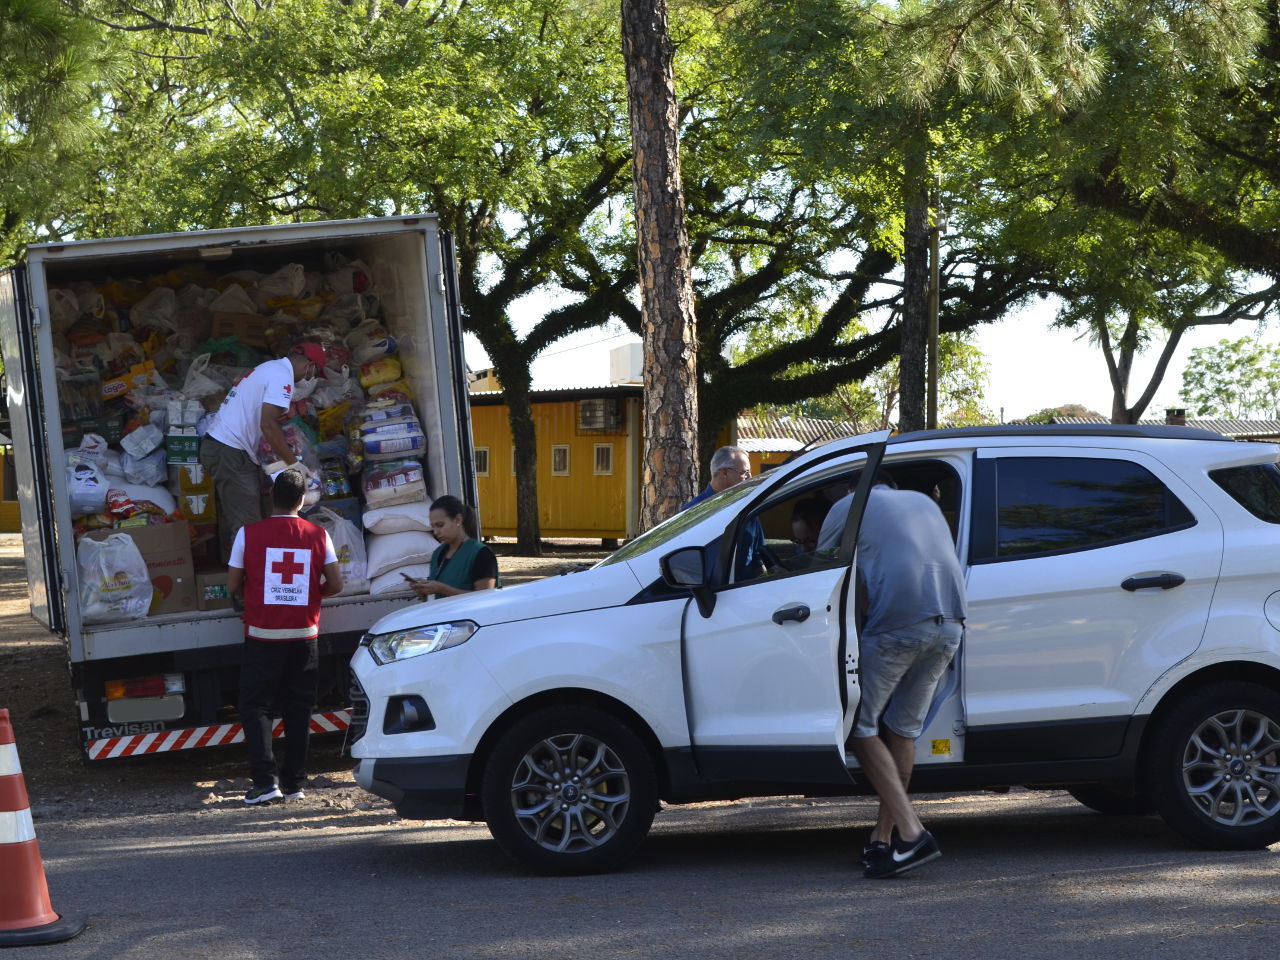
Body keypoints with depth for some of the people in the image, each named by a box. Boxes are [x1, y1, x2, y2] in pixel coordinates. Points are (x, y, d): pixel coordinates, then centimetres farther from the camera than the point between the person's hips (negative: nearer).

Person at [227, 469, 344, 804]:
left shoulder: (249, 534, -5)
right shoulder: (318, 535, -1)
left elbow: (233, 585, -1)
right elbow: (335, 585, 1)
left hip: (262, 635, -2)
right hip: (303, 635, 2)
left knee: (255, 705, 5)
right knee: (299, 708, 10)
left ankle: (264, 780, -7)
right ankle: (293, 783, 11)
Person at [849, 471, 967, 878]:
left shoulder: (850, 508, 15)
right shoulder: (923, 501, 30)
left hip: (896, 623, -6)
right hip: (950, 622, 6)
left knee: (860, 728, 4)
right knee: (903, 728, 16)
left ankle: (911, 833, -7)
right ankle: (882, 839, 17)